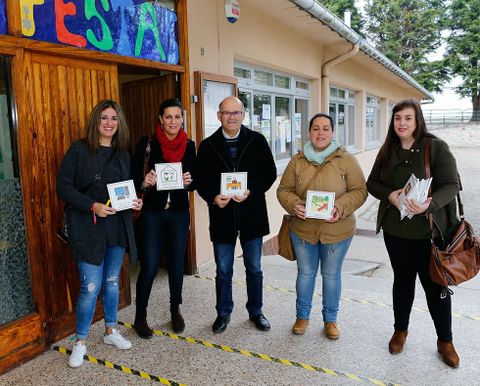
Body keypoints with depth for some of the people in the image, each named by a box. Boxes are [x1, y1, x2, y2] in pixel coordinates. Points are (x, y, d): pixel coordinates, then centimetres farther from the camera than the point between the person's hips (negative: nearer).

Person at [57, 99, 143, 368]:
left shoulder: (123, 152, 9)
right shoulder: (79, 150, -6)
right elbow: (64, 186, -8)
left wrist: (136, 201, -4)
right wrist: (92, 206, -20)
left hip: (118, 226, 5)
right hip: (88, 226, -5)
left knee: (112, 281, 16)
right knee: (91, 287, -2)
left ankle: (111, 331, 35)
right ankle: (81, 341, 20)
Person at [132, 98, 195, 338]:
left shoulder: (189, 146, 3)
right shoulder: (147, 143, -6)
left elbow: (194, 181, 8)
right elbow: (134, 178, -3)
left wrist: (188, 182, -14)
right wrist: (144, 183, -24)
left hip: (179, 212, 3)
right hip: (152, 212, -3)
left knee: (176, 264, 12)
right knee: (149, 266, -1)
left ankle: (175, 310, 32)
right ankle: (140, 316, 19)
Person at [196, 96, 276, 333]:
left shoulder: (257, 141, -1)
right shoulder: (208, 145, 2)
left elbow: (270, 173, -2)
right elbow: (201, 180, 3)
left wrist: (251, 192, -17)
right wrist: (213, 197, -16)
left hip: (252, 214, 0)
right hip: (222, 215, 1)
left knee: (254, 269, 13)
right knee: (223, 271, 13)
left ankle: (256, 312, 33)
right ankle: (223, 313, 32)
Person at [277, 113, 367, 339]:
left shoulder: (346, 160, -5)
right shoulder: (297, 161, 0)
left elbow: (359, 190, -6)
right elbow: (284, 190, 2)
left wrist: (341, 208, -23)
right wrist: (294, 205, -18)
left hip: (337, 231, -1)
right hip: (303, 229, 1)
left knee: (331, 275, 14)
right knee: (305, 273, 16)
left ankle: (330, 319, 34)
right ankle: (302, 316, 35)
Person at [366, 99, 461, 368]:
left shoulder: (436, 147, -9)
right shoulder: (387, 151, 4)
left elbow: (451, 185, -13)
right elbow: (372, 183, 7)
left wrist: (429, 204, -31)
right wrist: (389, 195, -14)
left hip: (430, 232, -3)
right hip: (395, 230, 4)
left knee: (436, 285, 8)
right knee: (402, 280, 19)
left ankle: (445, 341, 31)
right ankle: (400, 330, 39)